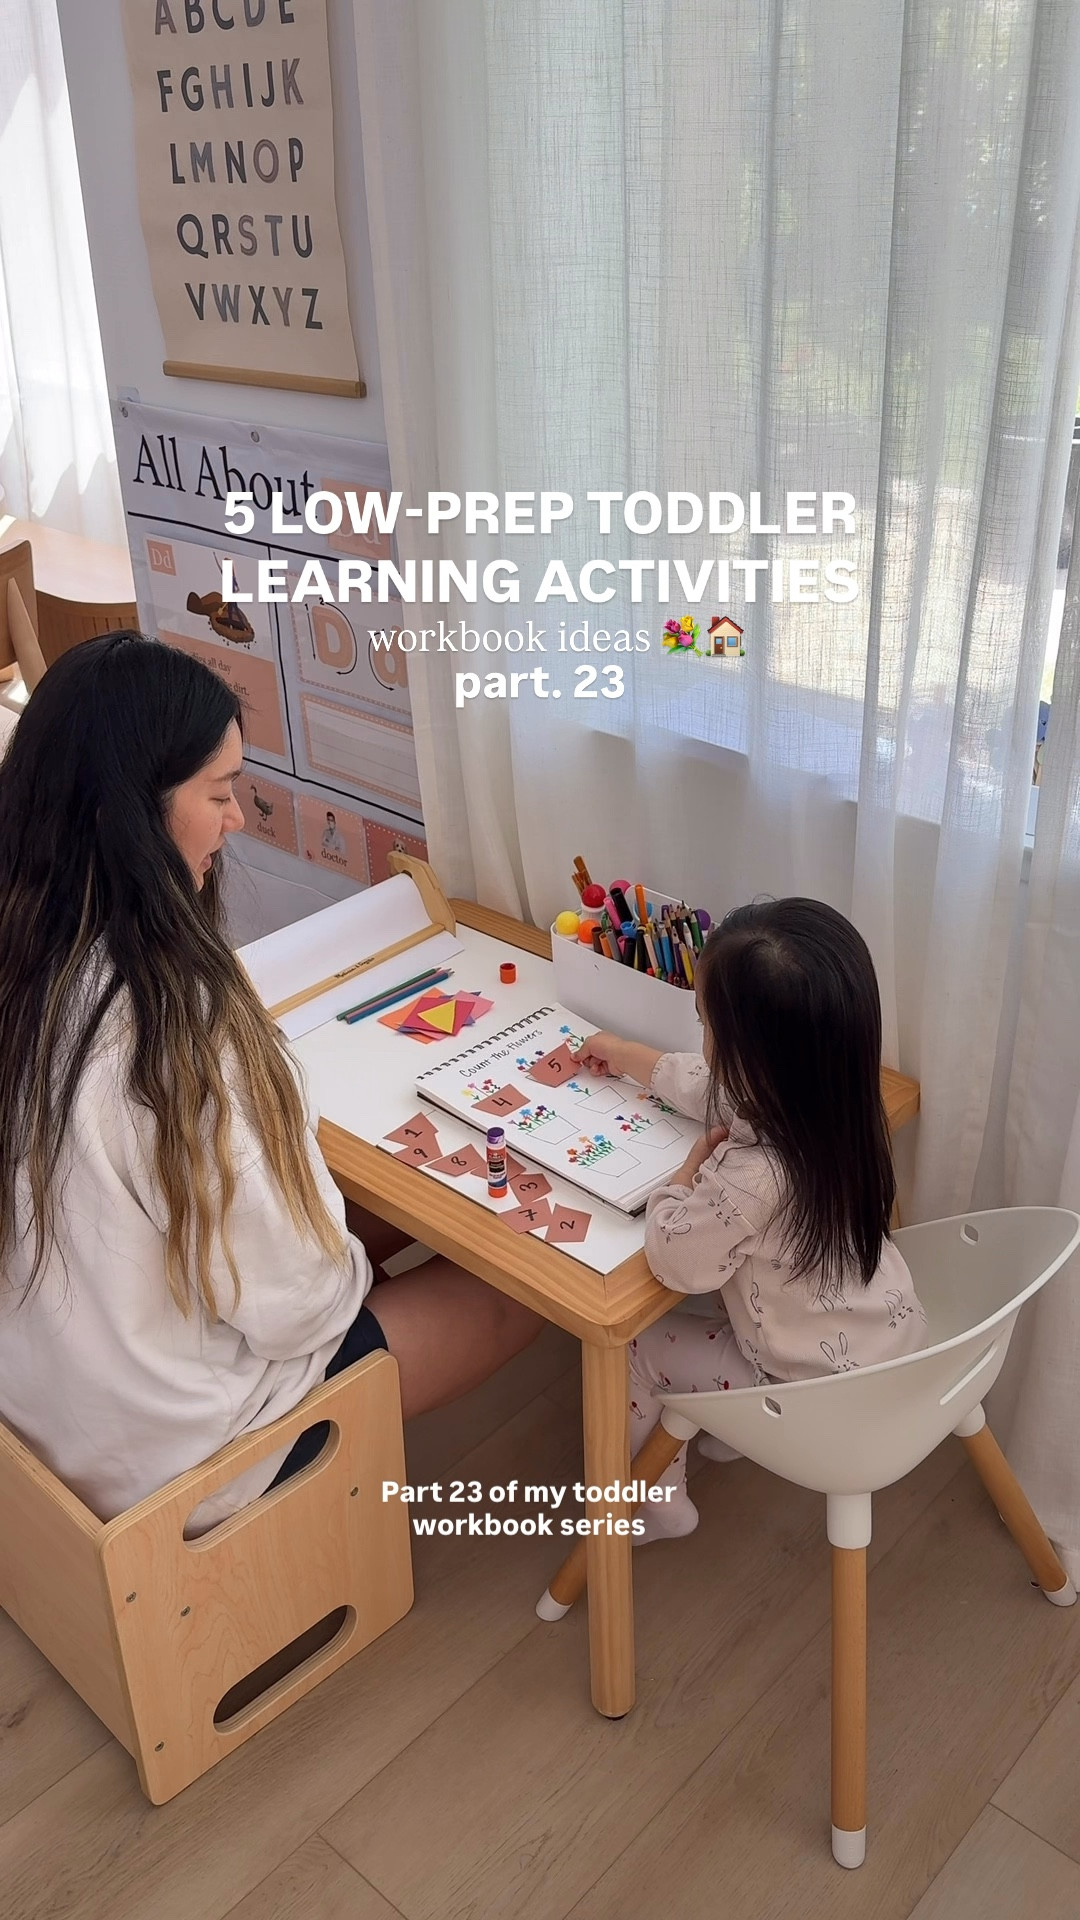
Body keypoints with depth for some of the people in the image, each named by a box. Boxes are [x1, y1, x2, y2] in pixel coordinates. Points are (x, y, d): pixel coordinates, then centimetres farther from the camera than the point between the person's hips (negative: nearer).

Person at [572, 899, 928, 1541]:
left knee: (629, 1346, 9)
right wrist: (628, 1057, 21)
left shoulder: (752, 1175, -39)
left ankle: (658, 1506, 32)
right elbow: (710, 1085, 7)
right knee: (720, 1293, 28)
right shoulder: (834, 1100, -12)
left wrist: (693, 1167, -10)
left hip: (828, 1399, -8)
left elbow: (677, 1259, -23)